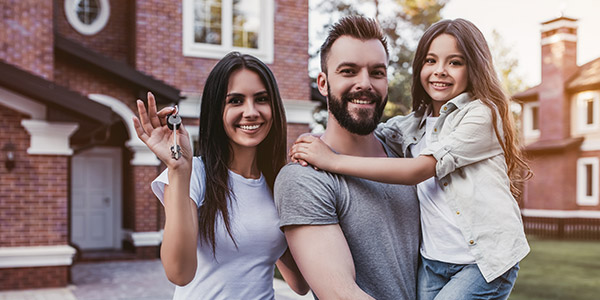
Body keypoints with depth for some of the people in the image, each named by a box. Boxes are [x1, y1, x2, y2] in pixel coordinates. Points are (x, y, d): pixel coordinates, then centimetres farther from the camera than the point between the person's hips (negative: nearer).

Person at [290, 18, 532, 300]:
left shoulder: (482, 114, -11)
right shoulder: (414, 124, 9)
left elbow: (419, 169, -19)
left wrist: (333, 161, -20)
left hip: (485, 259, -5)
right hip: (433, 260, 6)